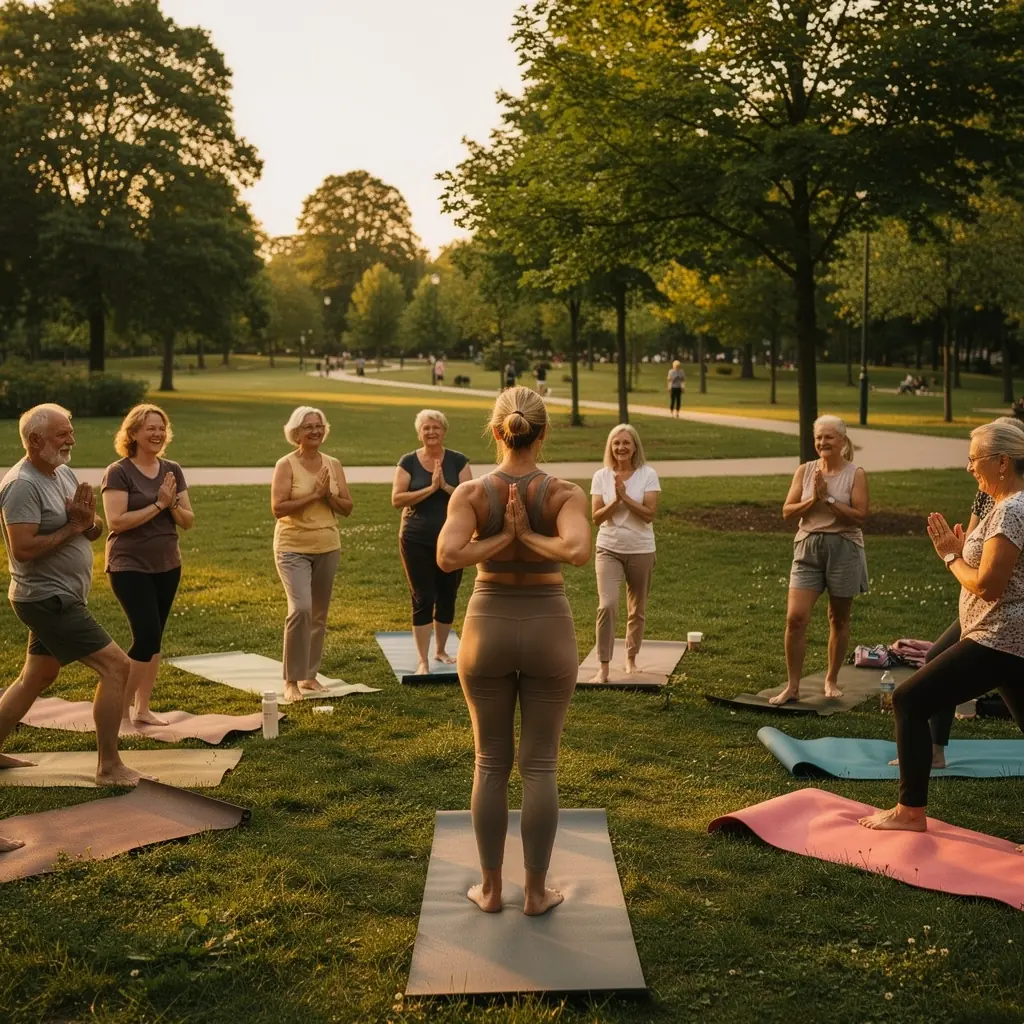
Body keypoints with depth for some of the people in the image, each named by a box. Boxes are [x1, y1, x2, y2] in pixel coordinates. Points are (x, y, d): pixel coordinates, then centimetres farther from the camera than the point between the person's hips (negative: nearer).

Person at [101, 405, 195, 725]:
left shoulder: (173, 471, 7)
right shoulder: (118, 473, -10)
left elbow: (189, 521, 6)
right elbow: (116, 521, -19)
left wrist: (173, 505, -13)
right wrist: (158, 505, -19)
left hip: (167, 566, 6)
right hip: (130, 567, -6)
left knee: (153, 639, 9)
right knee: (147, 637, -12)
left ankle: (142, 709, 19)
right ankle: (121, 706, 5)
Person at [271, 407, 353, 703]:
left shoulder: (333, 464, 6)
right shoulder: (286, 464, -8)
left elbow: (347, 508, 6)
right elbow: (277, 508, -16)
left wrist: (328, 495, -12)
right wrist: (313, 495, -19)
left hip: (328, 548, 5)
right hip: (293, 548, -5)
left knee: (319, 615, 11)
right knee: (301, 609, -19)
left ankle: (310, 676, 23)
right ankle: (291, 681, -9)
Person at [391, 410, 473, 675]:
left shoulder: (458, 461, 2)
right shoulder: (408, 462, -1)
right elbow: (397, 499, -11)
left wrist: (445, 487, -20)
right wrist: (430, 489, -18)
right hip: (417, 541, -2)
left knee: (447, 597, 11)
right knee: (423, 598, -3)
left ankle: (440, 650, 30)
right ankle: (422, 661, 2)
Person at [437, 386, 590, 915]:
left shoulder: (471, 493, -10)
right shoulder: (565, 493, -12)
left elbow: (446, 558, -25)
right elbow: (578, 551, -30)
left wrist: (501, 541, -13)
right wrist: (531, 538, -15)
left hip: (488, 629, 1)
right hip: (548, 630, -1)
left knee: (491, 764, 13)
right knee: (540, 766, 9)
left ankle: (490, 888, 20)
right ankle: (536, 891, 17)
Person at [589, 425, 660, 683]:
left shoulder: (648, 475, -5)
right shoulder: (601, 477, -1)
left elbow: (650, 514, -13)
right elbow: (596, 517, -5)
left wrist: (625, 497, -21)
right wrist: (616, 500, -20)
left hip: (641, 551, 0)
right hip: (609, 550, 0)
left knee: (637, 610, 13)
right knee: (607, 605, -16)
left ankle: (630, 659, 34)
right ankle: (603, 668, -12)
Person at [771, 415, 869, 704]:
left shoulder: (855, 474, -4)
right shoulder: (805, 471, 5)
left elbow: (859, 516, -13)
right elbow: (787, 511, 1)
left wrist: (828, 498, -16)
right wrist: (813, 500, -13)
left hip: (843, 548, -2)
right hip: (808, 548, 2)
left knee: (839, 619, 11)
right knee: (795, 618, -8)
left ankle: (831, 680, 28)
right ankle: (792, 687, 1)